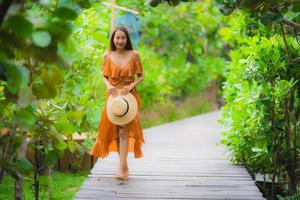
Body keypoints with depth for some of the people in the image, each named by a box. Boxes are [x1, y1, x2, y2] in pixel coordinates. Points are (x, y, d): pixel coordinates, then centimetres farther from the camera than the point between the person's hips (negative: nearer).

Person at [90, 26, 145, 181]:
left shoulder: (134, 54, 0)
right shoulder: (108, 56, 4)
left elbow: (140, 76, 4)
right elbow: (105, 76, 9)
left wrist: (131, 85, -15)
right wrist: (109, 86, -12)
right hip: (113, 96, 3)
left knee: (124, 130, -15)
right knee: (115, 131, 5)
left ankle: (122, 168, -19)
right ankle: (124, 166, 17)